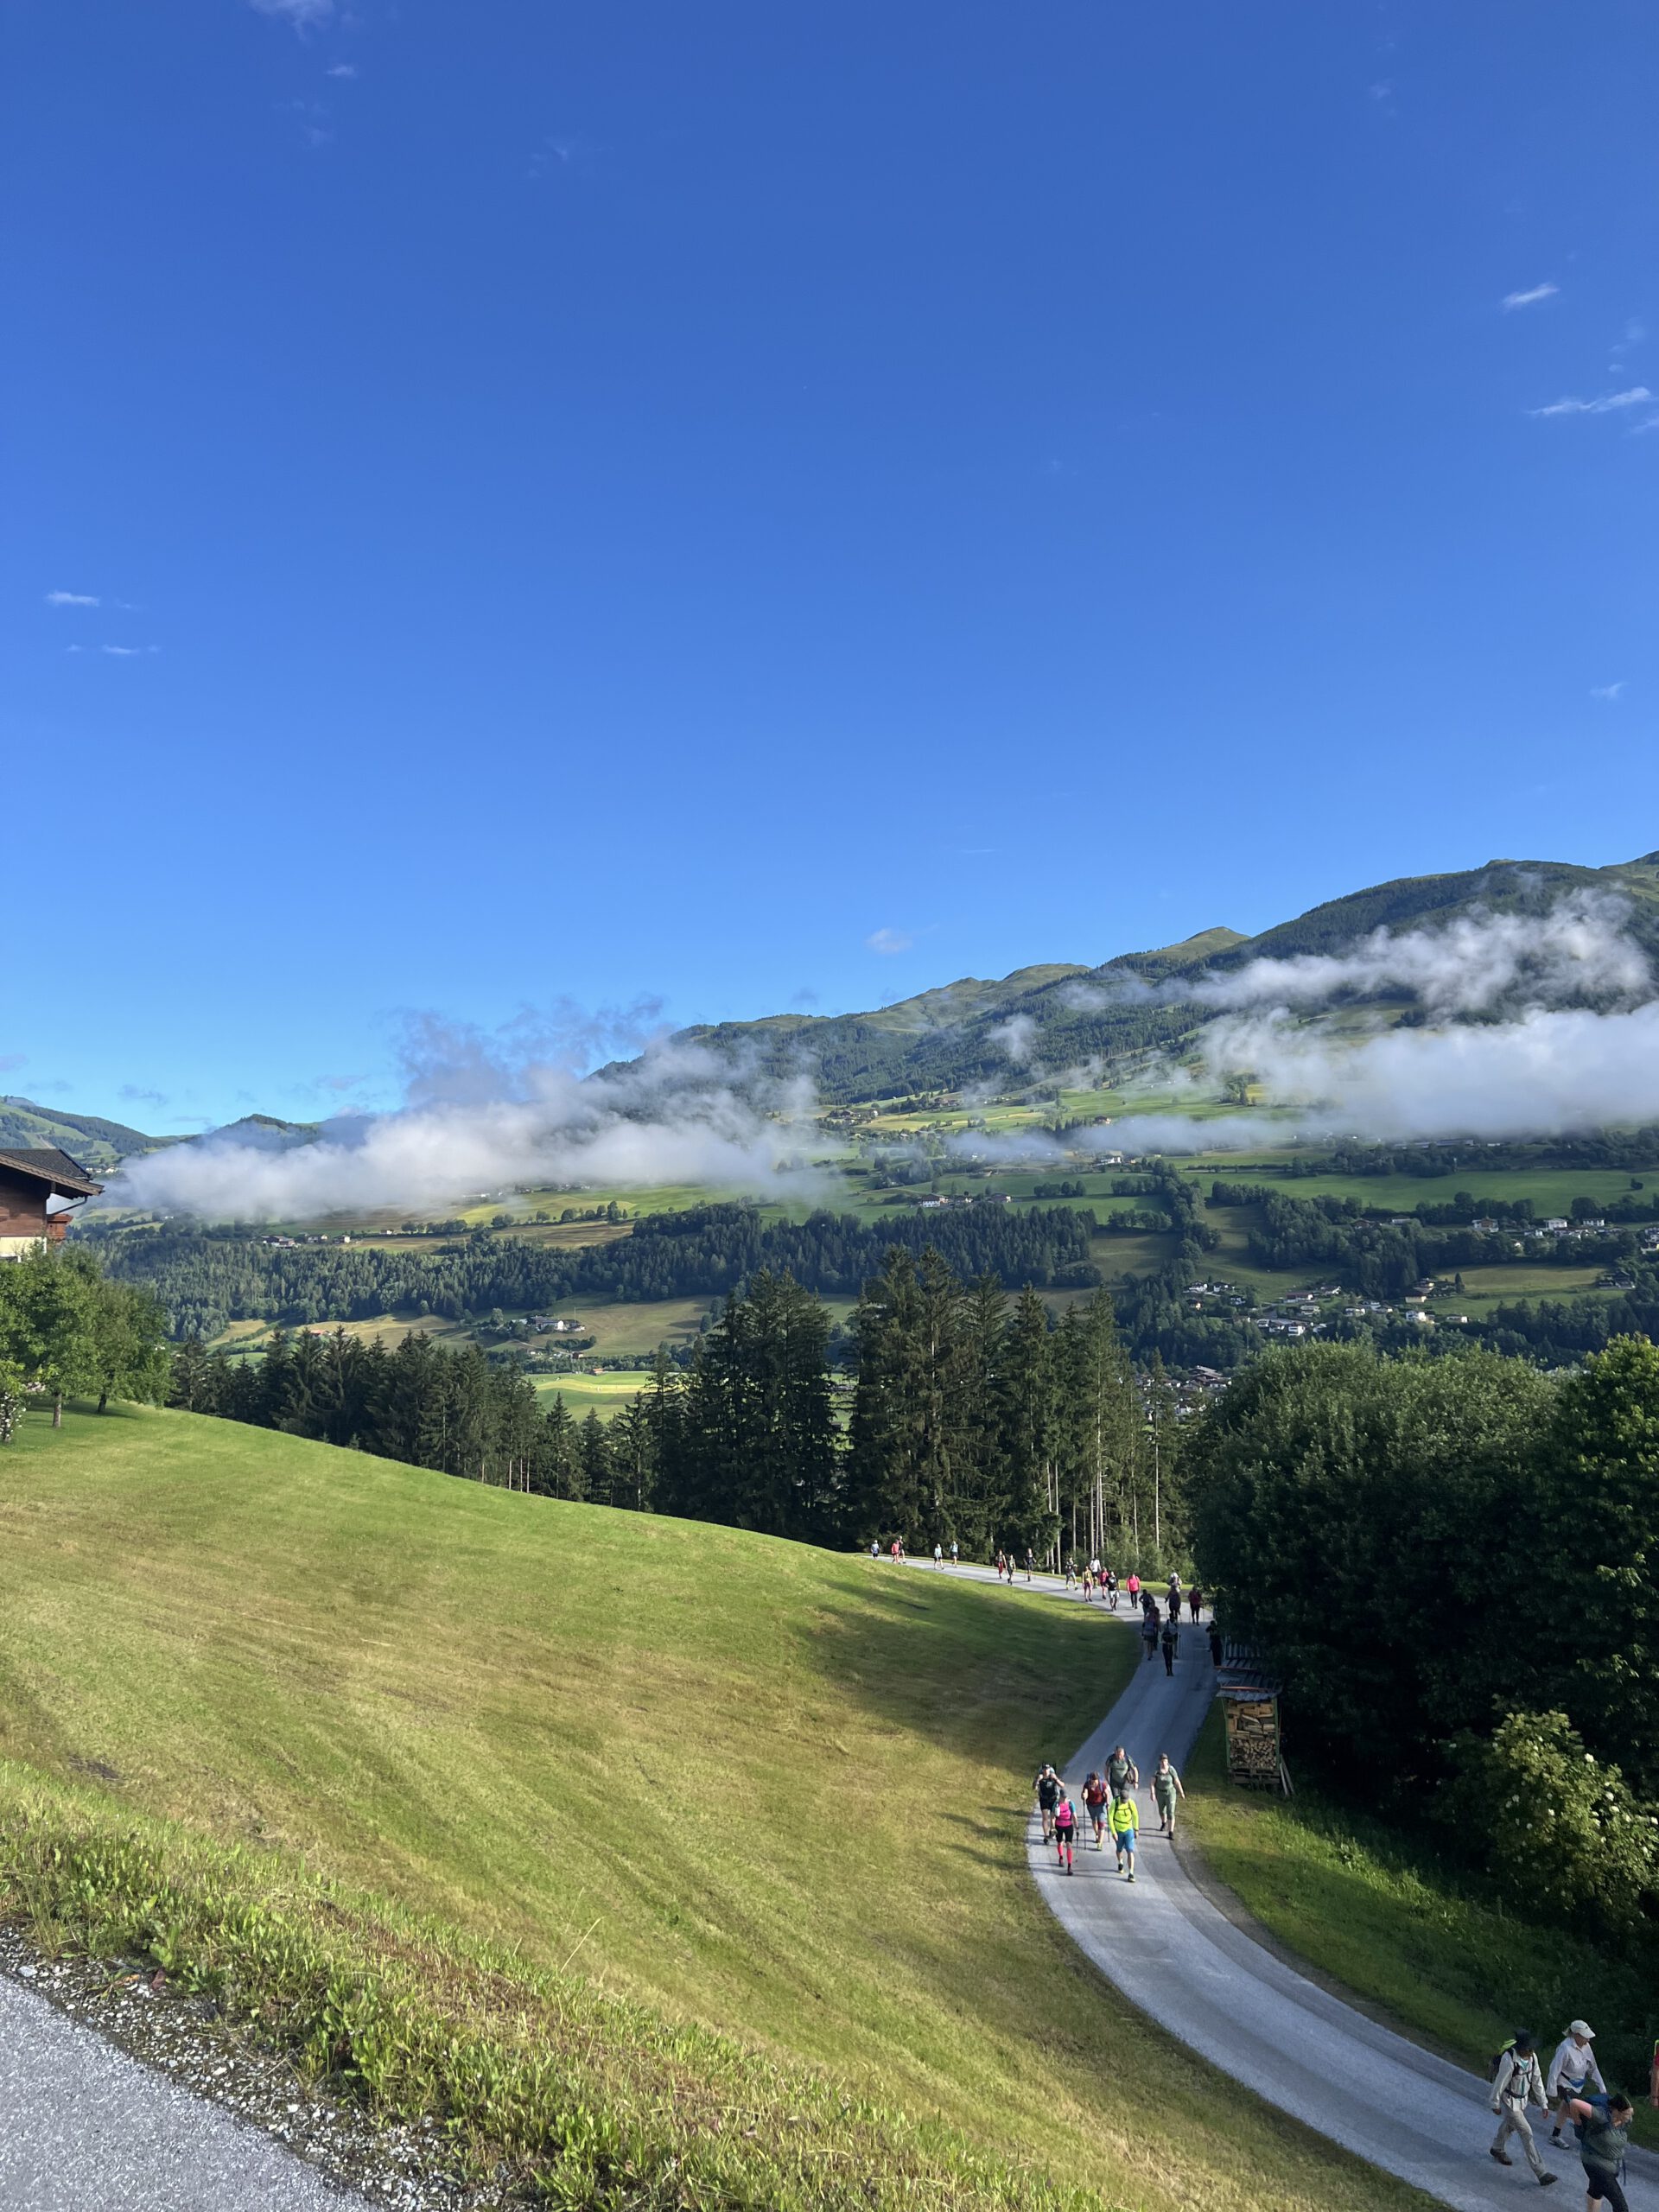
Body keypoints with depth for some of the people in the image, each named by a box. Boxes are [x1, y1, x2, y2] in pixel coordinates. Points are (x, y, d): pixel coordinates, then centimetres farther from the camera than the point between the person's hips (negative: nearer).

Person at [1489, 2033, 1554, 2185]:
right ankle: (1541, 2172, 2)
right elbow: (1500, 2083, -23)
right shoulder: (1509, 2060, -34)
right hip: (1510, 2102, -7)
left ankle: (1497, 2149, 50)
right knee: (1526, 2133, -6)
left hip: (1523, 2099, 7)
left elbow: (1537, 2081, -1)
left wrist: (1543, 2104, 2)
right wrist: (1495, 2104, -12)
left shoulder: (1532, 2057, -14)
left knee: (1510, 2125, 27)